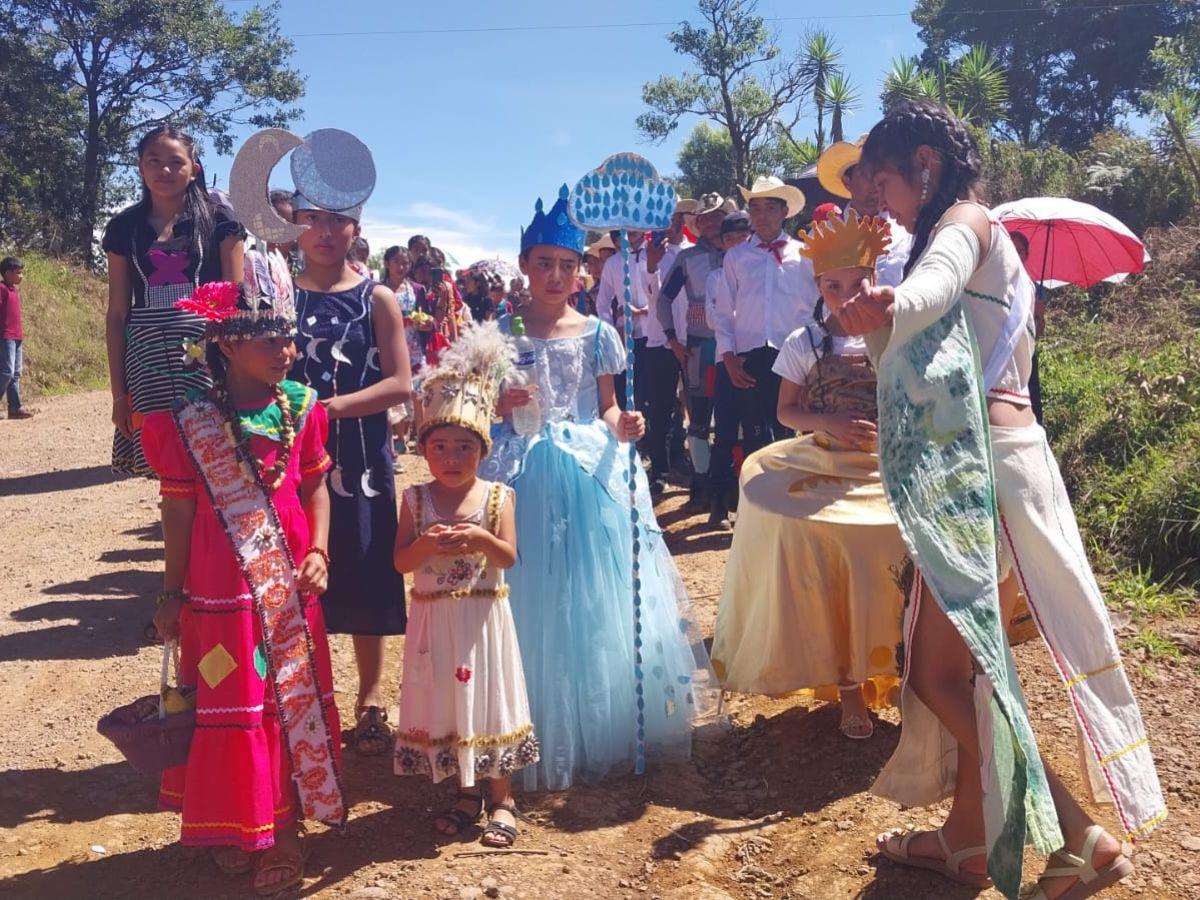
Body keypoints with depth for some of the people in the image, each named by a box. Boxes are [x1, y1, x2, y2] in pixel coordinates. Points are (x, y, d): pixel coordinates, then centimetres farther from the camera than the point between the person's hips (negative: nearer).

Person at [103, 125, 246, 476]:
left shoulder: (218, 220, 5)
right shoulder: (124, 227, 11)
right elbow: (117, 314, 10)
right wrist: (118, 392, 6)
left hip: (210, 361, -2)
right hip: (149, 364, 2)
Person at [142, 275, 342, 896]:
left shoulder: (302, 408, -4)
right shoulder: (190, 423, -10)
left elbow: (315, 487, 5)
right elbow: (178, 512, -4)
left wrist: (318, 552, -9)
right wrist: (172, 594, 1)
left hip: (289, 587, 3)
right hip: (219, 592, -2)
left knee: (293, 701, 11)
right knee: (229, 707, 9)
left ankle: (284, 827, 29)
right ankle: (233, 826, 30)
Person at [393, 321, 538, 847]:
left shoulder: (497, 496, -5)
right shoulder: (416, 500, 0)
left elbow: (509, 557, -12)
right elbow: (401, 561, -5)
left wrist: (481, 539, -30)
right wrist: (427, 544, -24)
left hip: (483, 616, -2)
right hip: (435, 619, 2)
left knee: (487, 696, 5)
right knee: (443, 699, 10)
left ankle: (501, 799, 19)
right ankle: (466, 793, 28)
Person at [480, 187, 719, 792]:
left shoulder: (597, 334, 5)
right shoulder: (502, 332, 4)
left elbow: (606, 408, 9)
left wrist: (623, 425, -11)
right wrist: (501, 406, -15)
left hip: (593, 471, 0)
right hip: (527, 474, 0)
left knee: (600, 601, 2)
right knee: (536, 607, 3)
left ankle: (608, 732, 18)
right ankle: (545, 742, 17)